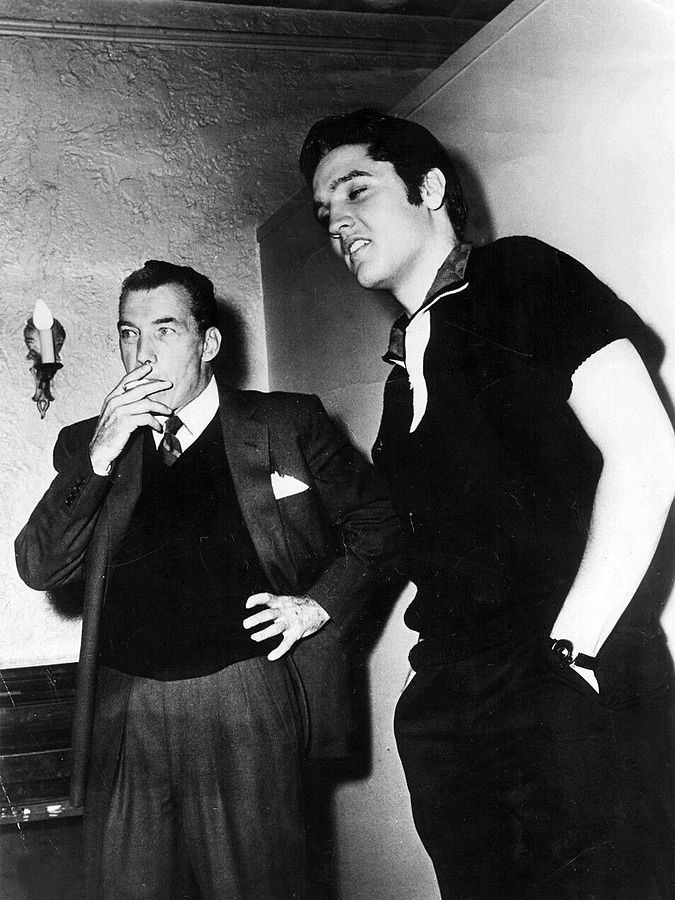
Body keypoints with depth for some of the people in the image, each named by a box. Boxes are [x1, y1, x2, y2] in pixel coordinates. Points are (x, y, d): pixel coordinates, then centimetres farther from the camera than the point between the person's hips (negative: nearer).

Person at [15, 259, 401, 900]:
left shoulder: (284, 425, 6)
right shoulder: (88, 445, 11)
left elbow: (376, 516, 12)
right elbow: (39, 569, 1)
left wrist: (320, 603, -2)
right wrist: (99, 457, -10)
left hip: (246, 707, -2)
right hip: (123, 713, 2)